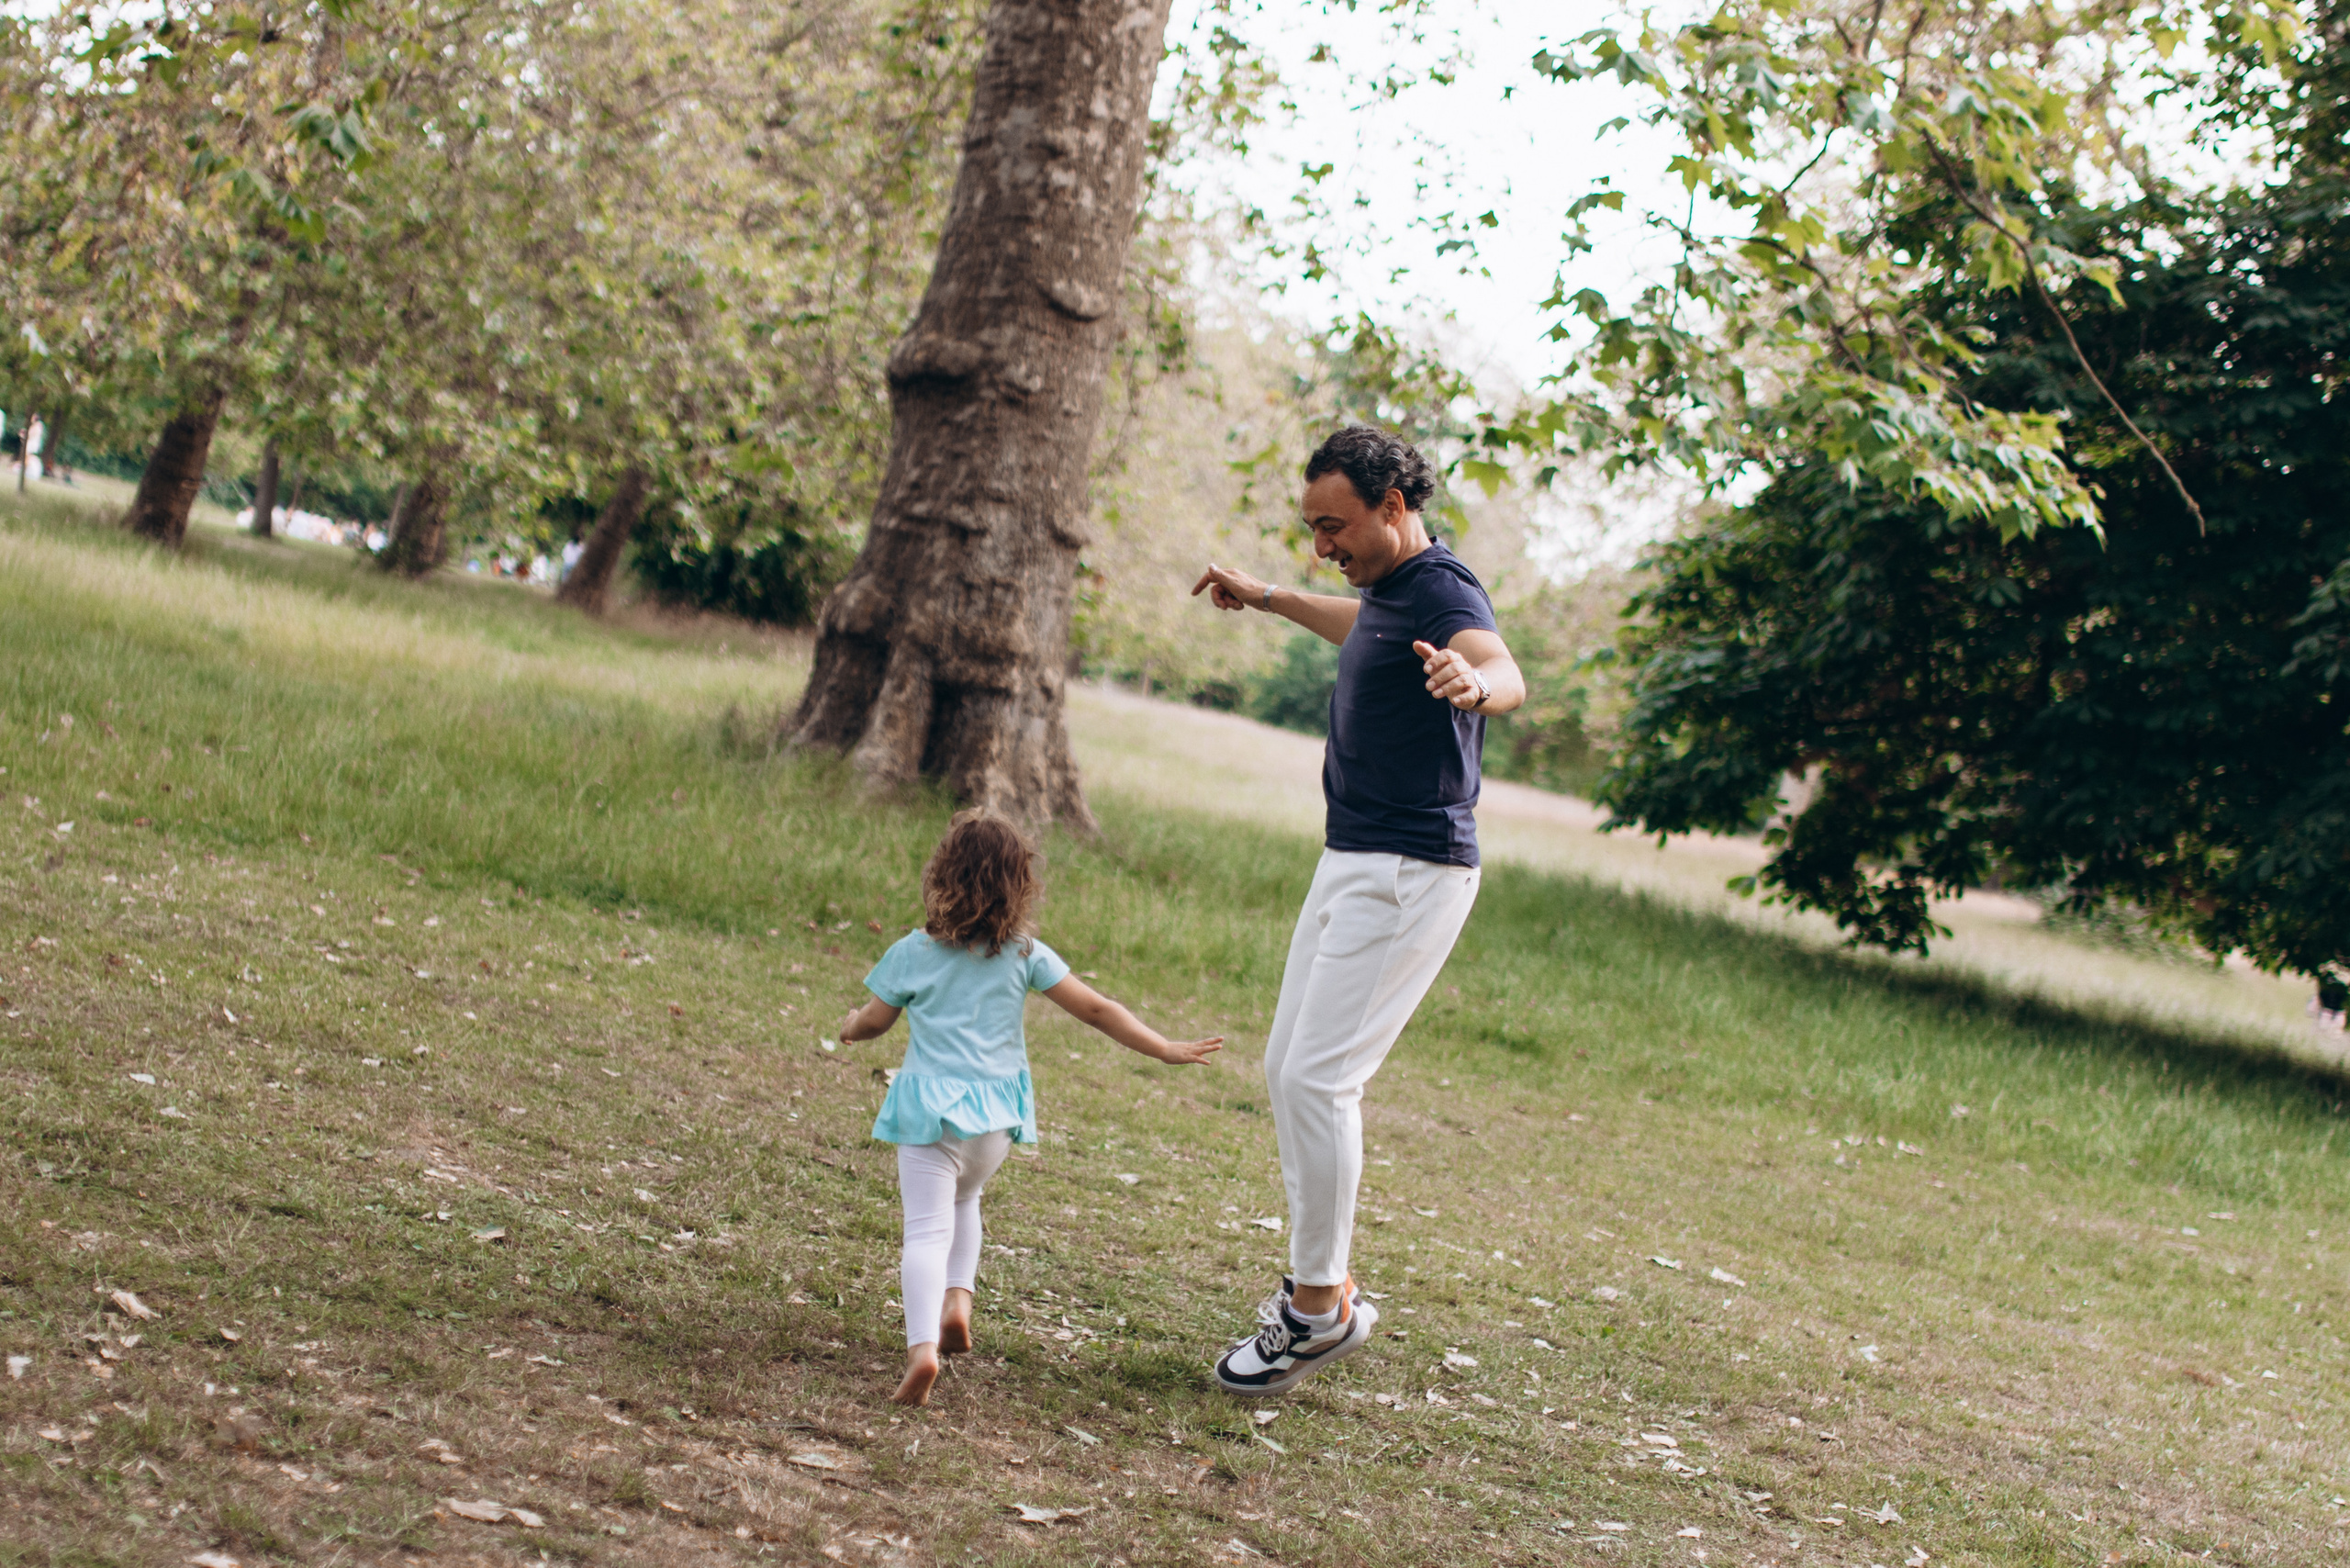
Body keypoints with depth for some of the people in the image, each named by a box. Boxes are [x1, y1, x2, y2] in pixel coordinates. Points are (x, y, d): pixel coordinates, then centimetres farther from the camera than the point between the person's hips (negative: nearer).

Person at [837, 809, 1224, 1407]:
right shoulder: (1026, 955, 1)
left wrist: (851, 1025, 32)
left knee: (928, 1227, -9)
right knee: (963, 1201, 30)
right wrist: (1165, 1049, 10)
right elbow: (1095, 1009, 2)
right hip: (995, 1118, 3)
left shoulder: (914, 953, -3)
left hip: (931, 1113, -3)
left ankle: (922, 1346, -29)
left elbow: (871, 1024, 8)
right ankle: (957, 1299, 13)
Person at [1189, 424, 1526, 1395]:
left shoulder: (1442, 594, -19)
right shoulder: (1384, 588, 12)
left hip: (1411, 876, -11)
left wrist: (1473, 683, -65)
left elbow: (1504, 673, -42)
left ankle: (1321, 1309, -4)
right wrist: (1268, 600, 47)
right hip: (1349, 864, 11)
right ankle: (1321, 1283, 21)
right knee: (1287, 1068, 13)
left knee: (1318, 1076, -14)